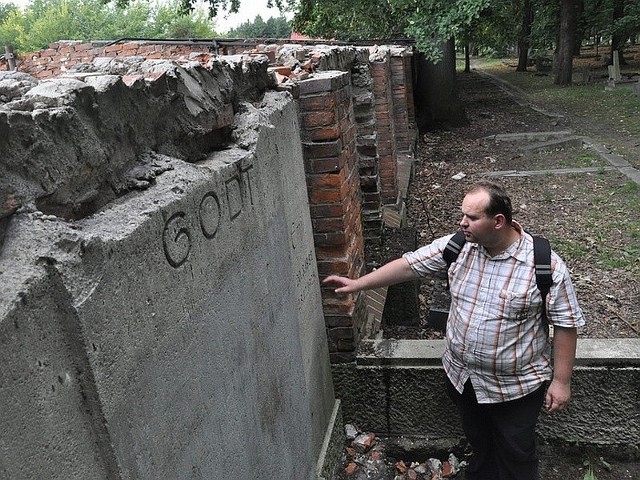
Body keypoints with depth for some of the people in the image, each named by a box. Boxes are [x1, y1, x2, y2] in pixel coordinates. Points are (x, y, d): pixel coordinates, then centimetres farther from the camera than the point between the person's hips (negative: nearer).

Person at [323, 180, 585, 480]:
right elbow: (409, 265, -5)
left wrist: (561, 381, -11)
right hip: (463, 376, 4)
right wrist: (357, 284, -3)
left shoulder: (545, 265, -22)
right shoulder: (457, 246, -11)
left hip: (516, 385, -4)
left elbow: (566, 324, -14)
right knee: (478, 442, 27)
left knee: (516, 454, 17)